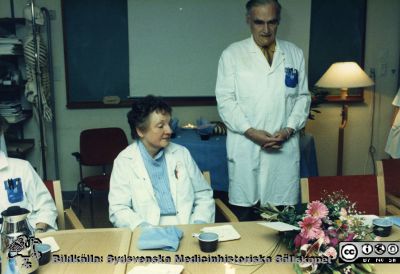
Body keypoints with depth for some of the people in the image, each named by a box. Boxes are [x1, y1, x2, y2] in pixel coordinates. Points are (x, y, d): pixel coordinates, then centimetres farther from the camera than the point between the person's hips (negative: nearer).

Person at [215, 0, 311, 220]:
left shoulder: (295, 54, 13)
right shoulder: (232, 54, 3)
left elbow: (303, 97, 12)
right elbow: (225, 100, -1)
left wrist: (289, 129, -4)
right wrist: (251, 132, -12)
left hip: (285, 148, 3)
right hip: (245, 149, -2)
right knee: (244, 217, 1)